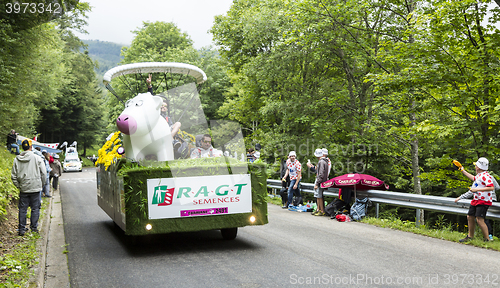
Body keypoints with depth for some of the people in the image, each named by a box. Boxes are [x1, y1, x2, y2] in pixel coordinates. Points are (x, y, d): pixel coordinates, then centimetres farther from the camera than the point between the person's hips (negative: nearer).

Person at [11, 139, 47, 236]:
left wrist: (18, 186, 12)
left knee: (22, 209, 9)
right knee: (35, 208, 7)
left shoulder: (17, 159, 2)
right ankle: (34, 228, 9)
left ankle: (22, 229, 11)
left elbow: (13, 176, 4)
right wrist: (41, 184, 9)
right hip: (35, 188, -2)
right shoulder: (37, 158, -7)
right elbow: (44, 173, -4)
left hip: (23, 189, 3)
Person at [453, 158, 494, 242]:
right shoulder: (479, 175, 13)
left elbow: (491, 188, -28)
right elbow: (473, 178, 36)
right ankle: (470, 237, 27)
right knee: (470, 217, 13)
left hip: (483, 201, -10)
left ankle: (487, 239, -10)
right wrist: (462, 170, 41)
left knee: (479, 220, -17)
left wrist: (477, 189, -28)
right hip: (475, 200, 10)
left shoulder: (485, 176, -17)